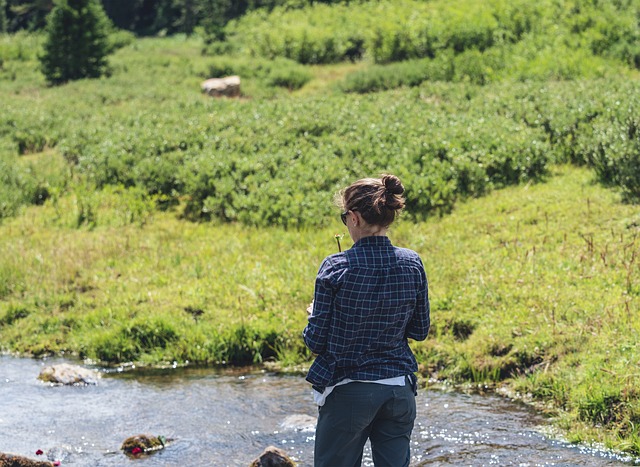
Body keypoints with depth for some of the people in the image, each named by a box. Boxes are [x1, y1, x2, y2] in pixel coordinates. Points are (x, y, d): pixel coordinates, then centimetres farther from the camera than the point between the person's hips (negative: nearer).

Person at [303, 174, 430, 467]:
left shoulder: (336, 267, -13)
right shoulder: (412, 265, -2)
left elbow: (316, 341, -9)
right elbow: (420, 331, 8)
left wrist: (314, 315, 11)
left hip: (347, 391, -4)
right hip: (400, 391, 4)